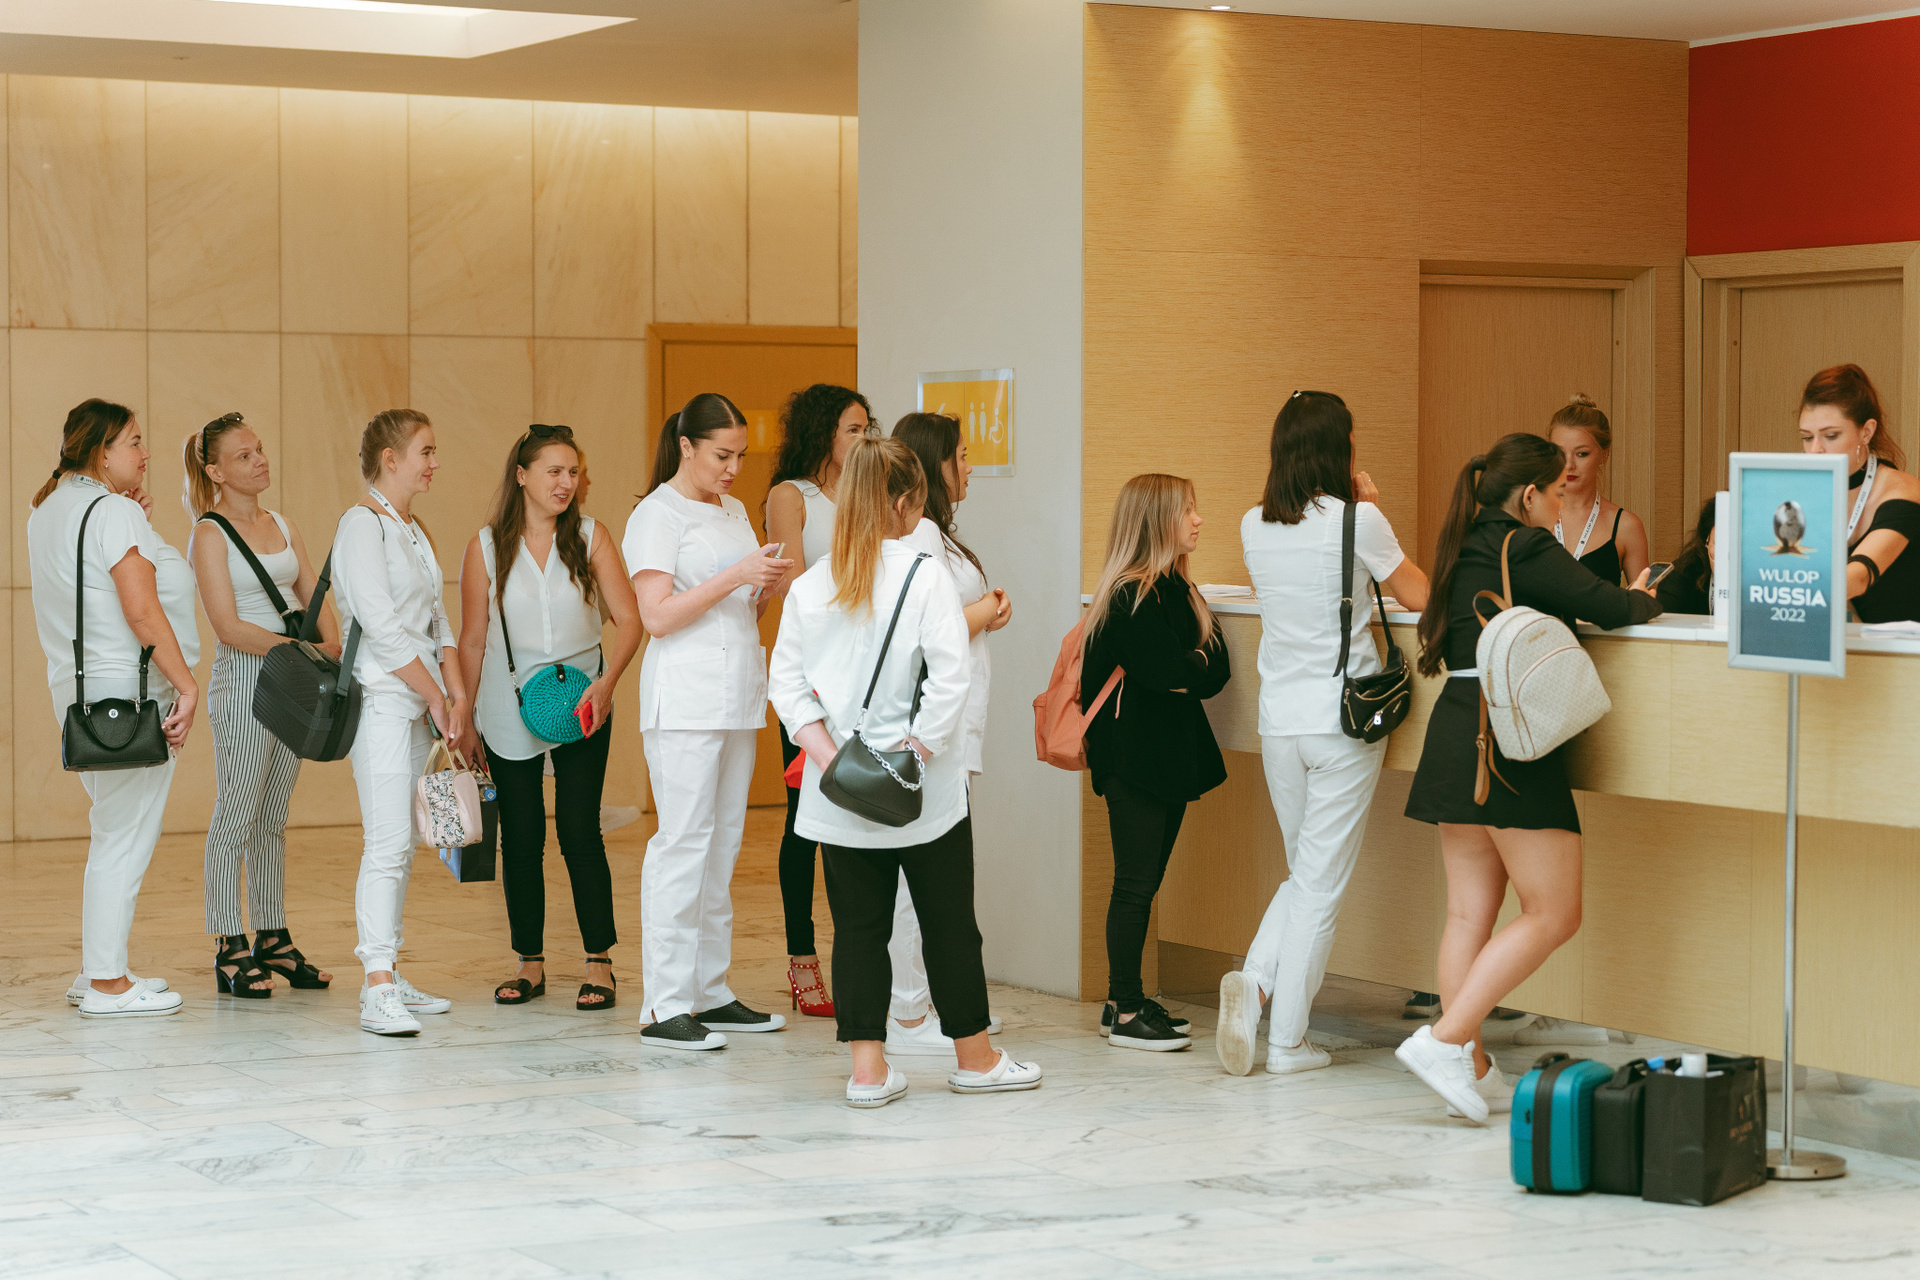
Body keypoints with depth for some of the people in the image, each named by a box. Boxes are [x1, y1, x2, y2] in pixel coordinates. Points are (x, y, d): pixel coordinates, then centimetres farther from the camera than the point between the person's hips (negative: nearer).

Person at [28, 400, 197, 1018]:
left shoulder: (49, 510, 15)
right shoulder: (113, 511, -14)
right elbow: (142, 609, -20)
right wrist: (186, 684, -18)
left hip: (79, 690, 10)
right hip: (130, 689, -10)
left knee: (112, 834, 18)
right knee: (124, 839, -4)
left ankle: (97, 970, 23)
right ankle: (107, 985, 0)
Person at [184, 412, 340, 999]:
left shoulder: (282, 526, 14)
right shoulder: (210, 535, -6)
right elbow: (229, 626, -13)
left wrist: (333, 652, -7)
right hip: (243, 677, -6)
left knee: (274, 818, 11)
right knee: (235, 817, -3)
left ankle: (274, 940, 16)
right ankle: (231, 950, 0)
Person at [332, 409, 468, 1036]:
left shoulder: (413, 530, 19)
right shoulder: (362, 525, -9)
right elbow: (381, 625, -15)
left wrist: (457, 695, 3)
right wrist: (435, 696, -11)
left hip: (422, 705, 9)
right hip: (382, 700, -9)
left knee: (402, 845, 9)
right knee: (388, 843, -14)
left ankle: (389, 977, 14)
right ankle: (378, 993, -18)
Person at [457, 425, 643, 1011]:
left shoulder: (590, 538, 0)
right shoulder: (486, 546, 0)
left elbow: (629, 620, -3)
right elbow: (472, 640, 5)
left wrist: (607, 681, -18)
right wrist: (465, 719, 5)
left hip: (581, 705, -1)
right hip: (508, 710, 1)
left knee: (580, 832, -5)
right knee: (521, 840, 5)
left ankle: (599, 964, 3)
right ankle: (530, 964, 15)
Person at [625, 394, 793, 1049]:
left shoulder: (734, 511, 18)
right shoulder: (656, 515, -6)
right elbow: (658, 615, -15)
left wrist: (767, 587, 2)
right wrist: (736, 576, -19)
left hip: (737, 698, 8)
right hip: (684, 702, -8)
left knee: (724, 844, 9)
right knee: (683, 843, -10)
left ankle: (710, 991, 15)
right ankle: (664, 1007, -9)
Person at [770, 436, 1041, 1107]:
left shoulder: (809, 585, 1)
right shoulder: (927, 574, -11)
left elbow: (787, 684, -1)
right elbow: (948, 681, -18)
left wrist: (830, 757, -5)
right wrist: (911, 755, -12)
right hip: (927, 795, -3)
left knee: (858, 925, 8)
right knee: (948, 923, 10)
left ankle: (868, 1069, 7)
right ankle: (974, 1058, 22)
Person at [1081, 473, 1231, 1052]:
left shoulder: (1178, 591, 14)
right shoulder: (1130, 597, -15)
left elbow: (1217, 669, 7)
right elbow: (1171, 673, -21)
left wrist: (1186, 671, -12)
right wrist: (1198, 668, -1)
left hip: (1170, 755, 9)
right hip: (1134, 758, -9)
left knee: (1144, 882, 11)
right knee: (1135, 883, -6)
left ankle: (1129, 1000, 17)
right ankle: (1125, 1015, -2)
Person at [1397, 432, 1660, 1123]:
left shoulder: (1467, 550, 15)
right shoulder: (1526, 548, -10)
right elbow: (1607, 607, -11)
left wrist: (1620, 598, 19)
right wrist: (1645, 600, 10)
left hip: (1457, 730, 9)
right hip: (1512, 741, -9)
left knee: (1470, 911, 9)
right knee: (1553, 912, -4)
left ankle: (1472, 1069, 10)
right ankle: (1446, 1039, -11)